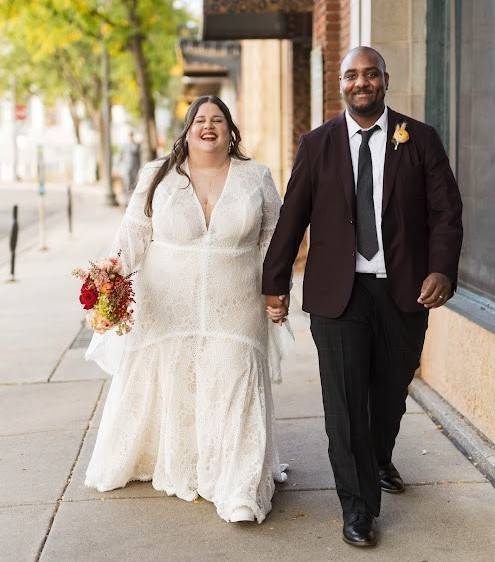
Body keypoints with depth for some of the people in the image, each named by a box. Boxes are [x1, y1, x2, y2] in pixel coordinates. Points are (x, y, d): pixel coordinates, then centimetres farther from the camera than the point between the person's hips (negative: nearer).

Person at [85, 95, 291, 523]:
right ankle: (171, 466, 28)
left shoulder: (256, 178, 5)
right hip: (166, 309, 1)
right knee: (165, 387, 8)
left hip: (233, 312, 0)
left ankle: (240, 492, 4)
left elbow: (273, 238, 9)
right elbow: (135, 232, 0)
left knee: (233, 390, -3)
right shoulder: (158, 176, 3)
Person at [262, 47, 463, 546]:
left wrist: (442, 269, -15)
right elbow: (292, 217, 5)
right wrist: (275, 282, 4)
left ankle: (379, 462, 46)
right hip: (339, 293, -1)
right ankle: (358, 506, 13)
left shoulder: (420, 139, 3)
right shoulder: (317, 144, 4)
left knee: (391, 392, 17)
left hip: (404, 291, 1)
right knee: (345, 400, -1)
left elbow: (445, 211, -1)